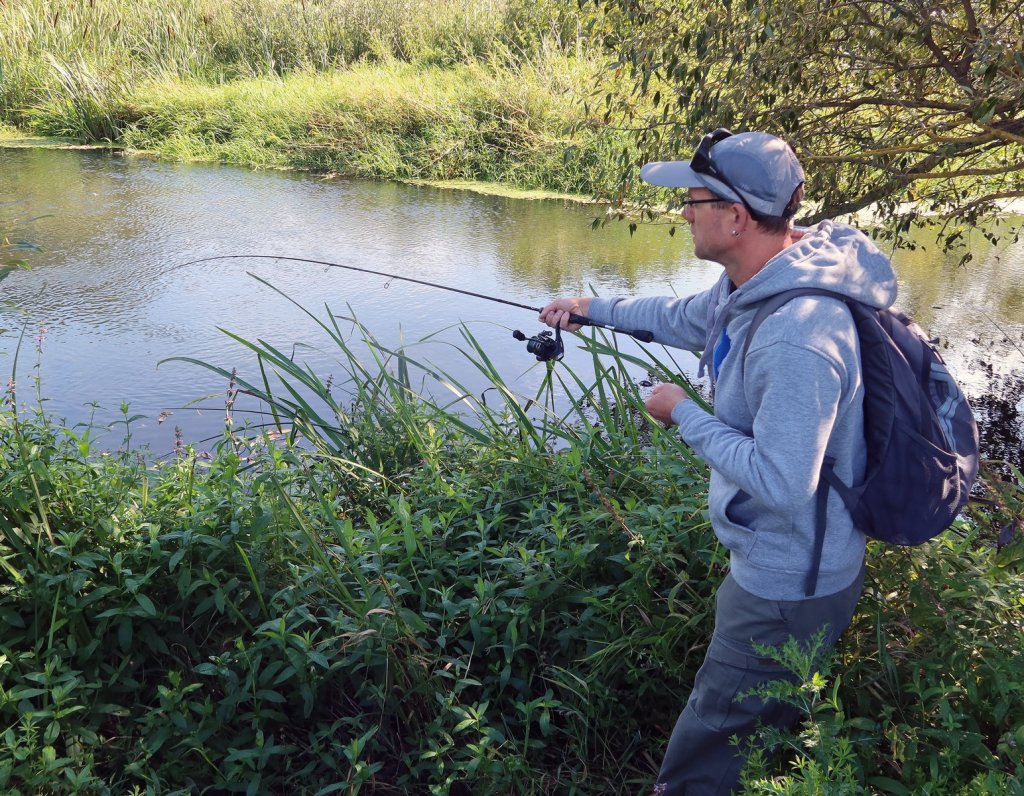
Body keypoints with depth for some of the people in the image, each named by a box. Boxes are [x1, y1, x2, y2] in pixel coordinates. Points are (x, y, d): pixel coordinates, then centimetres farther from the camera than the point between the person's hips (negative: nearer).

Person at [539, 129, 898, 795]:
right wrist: (597, 309, 20)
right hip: (778, 563, 10)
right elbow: (689, 318, 19)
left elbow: (781, 482, -33)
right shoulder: (759, 279, -1)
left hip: (789, 585, -10)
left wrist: (686, 415, -22)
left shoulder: (795, 338, -34)